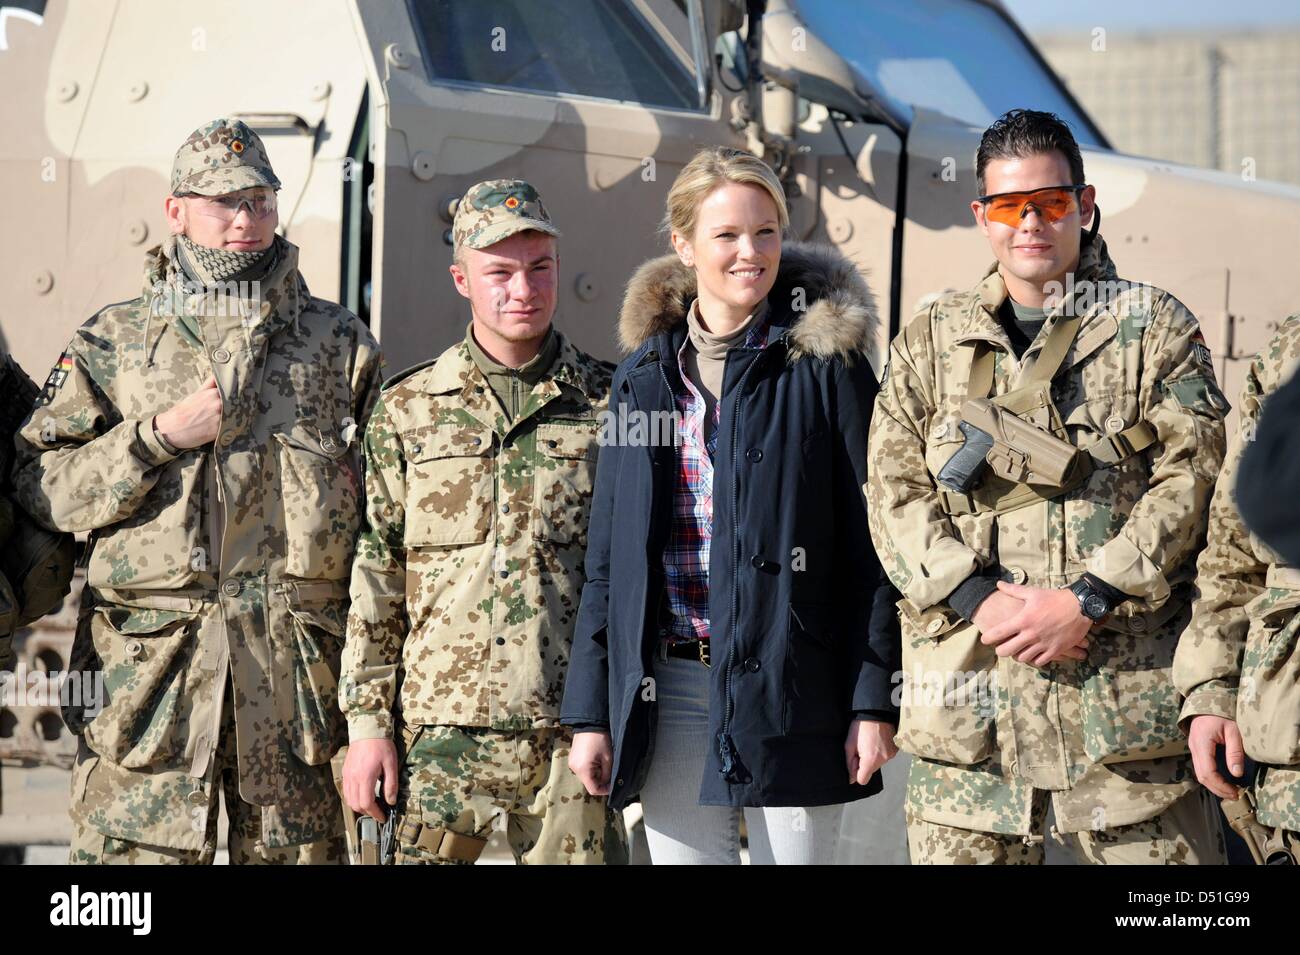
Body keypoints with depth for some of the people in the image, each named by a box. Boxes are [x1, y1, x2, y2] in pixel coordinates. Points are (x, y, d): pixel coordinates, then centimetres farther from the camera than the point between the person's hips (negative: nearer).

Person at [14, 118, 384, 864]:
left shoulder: (341, 344, 12)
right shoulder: (112, 342, 11)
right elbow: (38, 485, 5)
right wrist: (160, 436, -7)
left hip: (298, 668, 1)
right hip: (147, 663, 0)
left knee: (297, 849, 3)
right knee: (133, 850, -2)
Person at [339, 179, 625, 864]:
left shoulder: (610, 404, 6)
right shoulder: (407, 410, 7)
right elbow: (375, 578, 7)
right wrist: (367, 723, 1)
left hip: (573, 736, 0)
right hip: (440, 731, 0)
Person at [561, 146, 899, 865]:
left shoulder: (826, 362, -1)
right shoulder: (645, 370, 10)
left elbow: (868, 541, -4)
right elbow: (606, 554, 12)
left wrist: (874, 700, -10)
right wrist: (589, 710, 7)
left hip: (791, 690, -3)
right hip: (668, 690, 3)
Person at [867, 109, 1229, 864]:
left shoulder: (1156, 328, 9)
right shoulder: (929, 343, 15)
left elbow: (1190, 480, -1)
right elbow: (896, 494, 7)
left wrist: (1086, 601, -12)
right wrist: (979, 600, -9)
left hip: (1128, 688, -2)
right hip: (967, 695, 2)